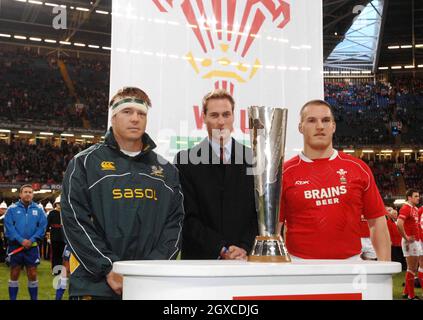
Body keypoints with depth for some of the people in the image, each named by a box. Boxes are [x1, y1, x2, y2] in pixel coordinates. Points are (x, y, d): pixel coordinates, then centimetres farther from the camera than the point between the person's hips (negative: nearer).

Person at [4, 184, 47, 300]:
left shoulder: (38, 209, 5)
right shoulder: (12, 208, 0)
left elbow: (42, 226, -2)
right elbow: (8, 226, -8)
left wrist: (31, 240, -14)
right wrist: (21, 240, -17)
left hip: (32, 247, 1)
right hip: (15, 246, -1)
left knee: (32, 275, 5)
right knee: (14, 274, 6)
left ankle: (34, 299, 14)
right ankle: (12, 299, 14)